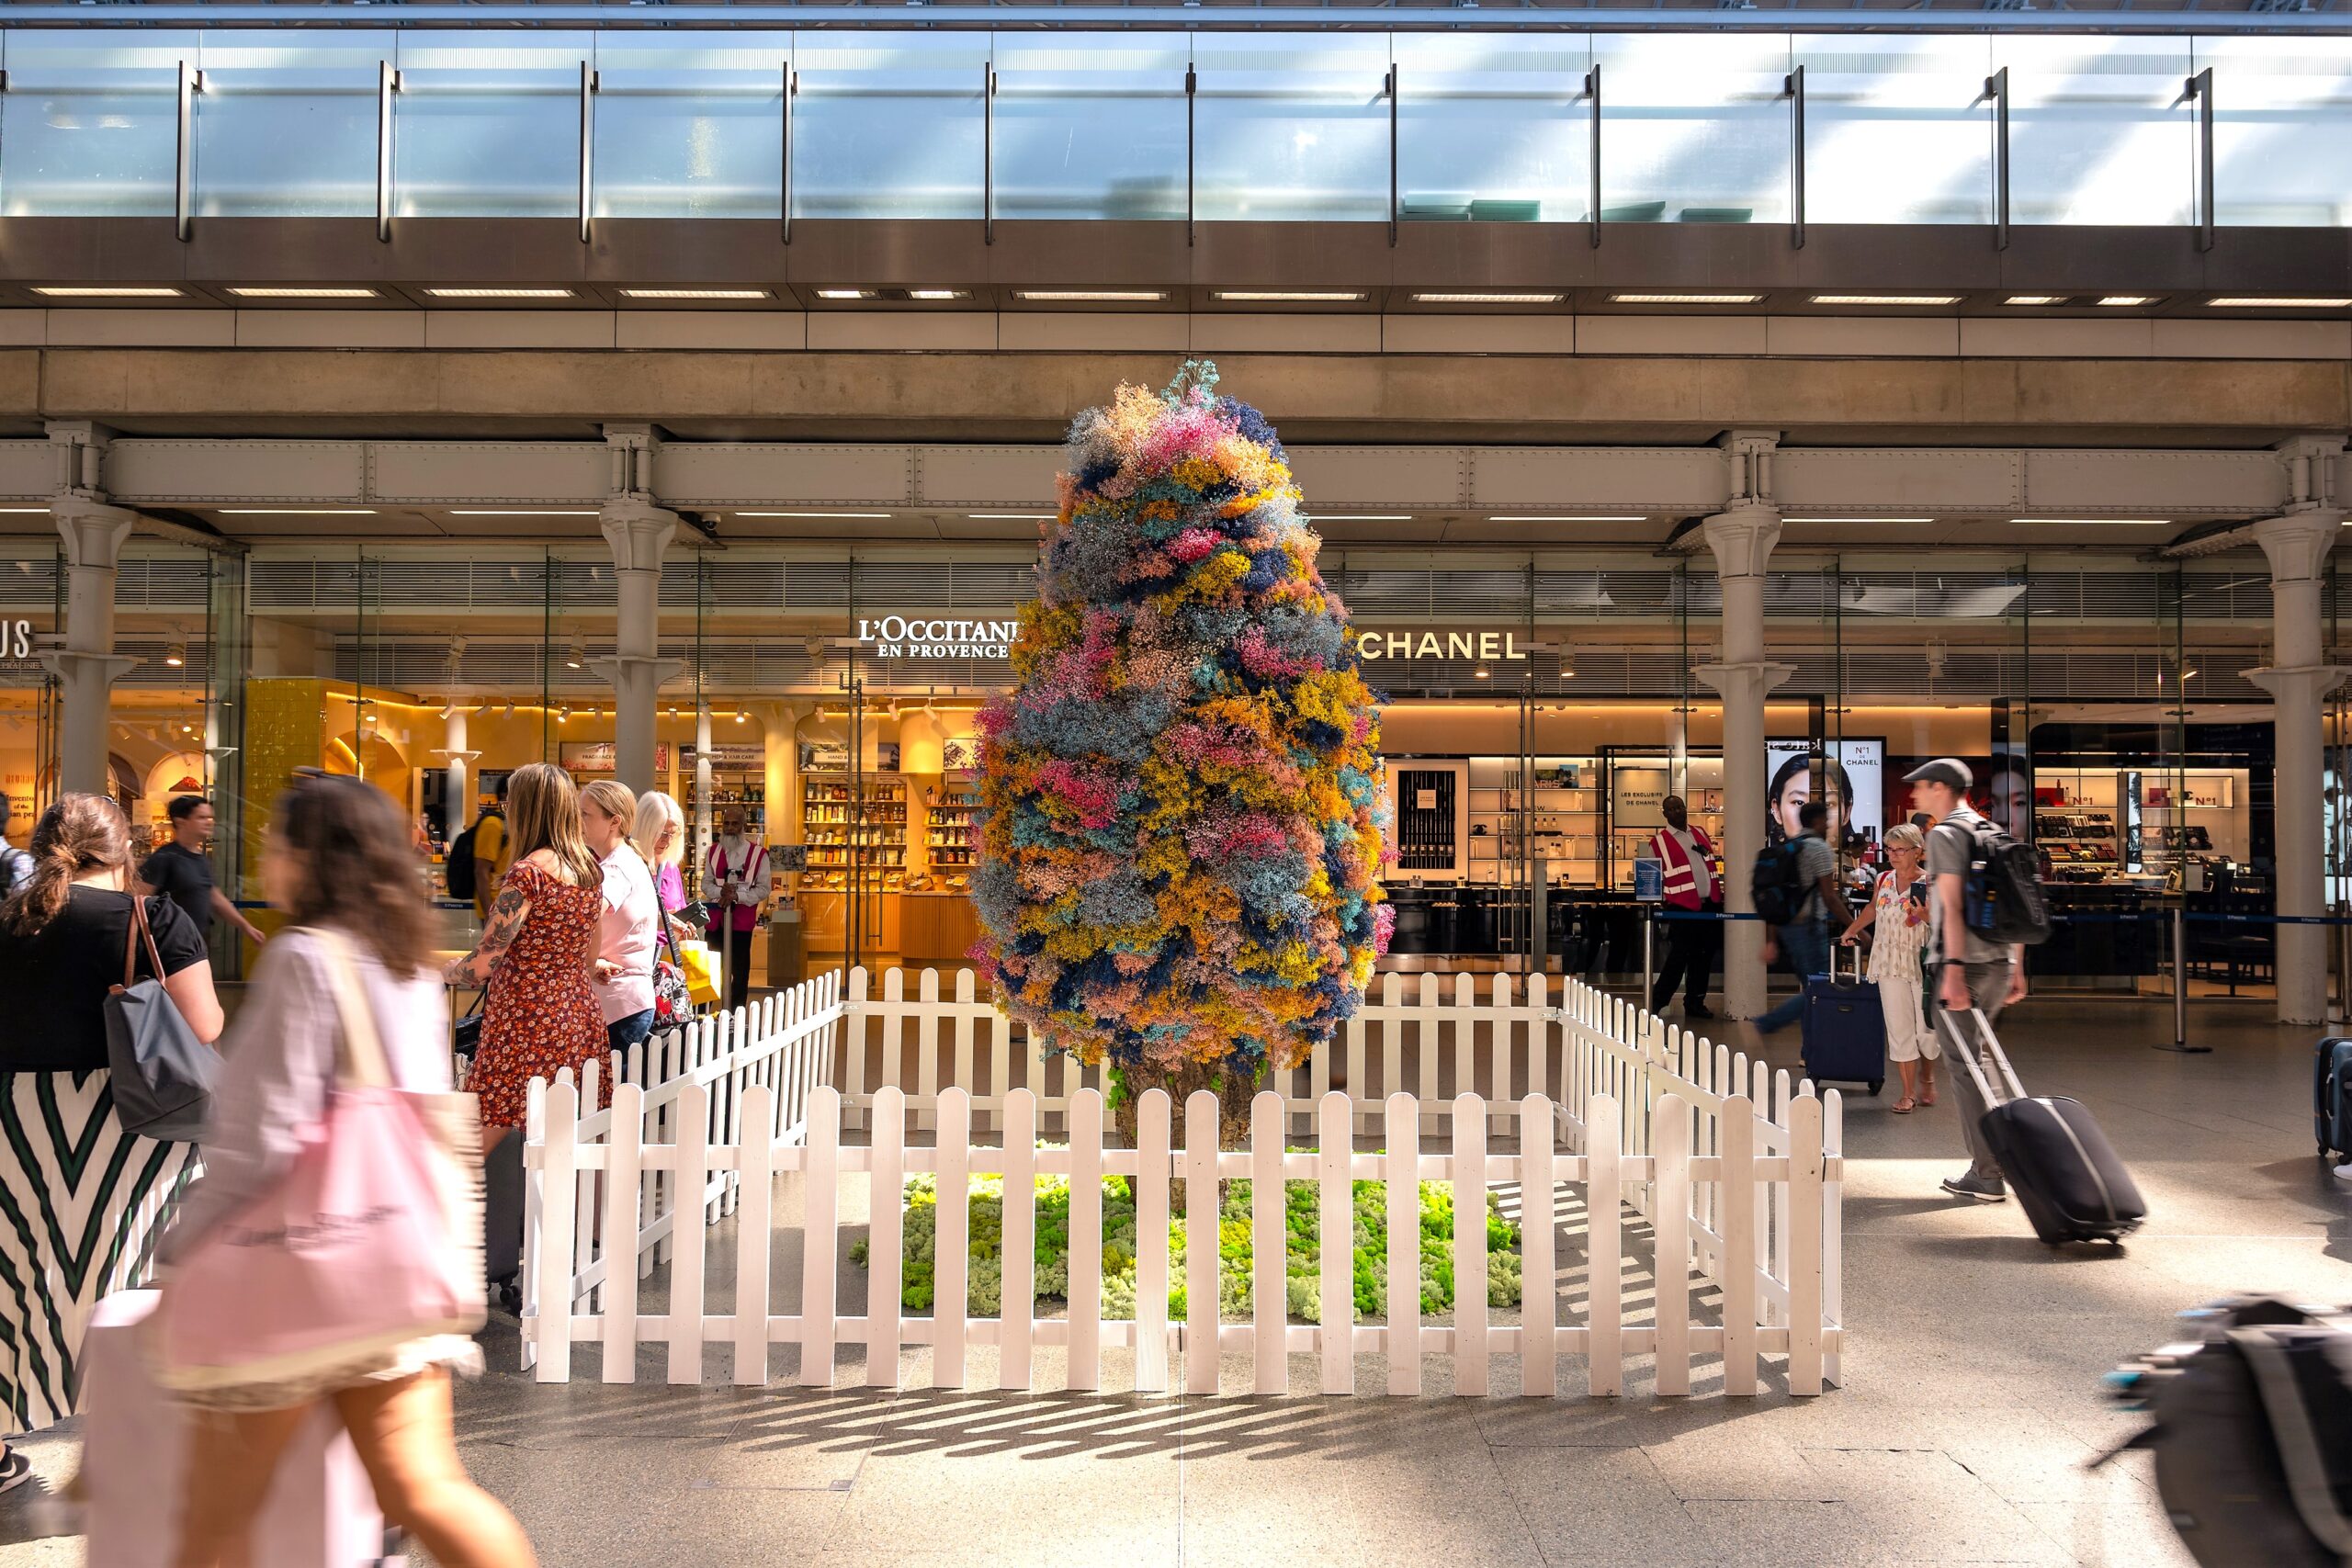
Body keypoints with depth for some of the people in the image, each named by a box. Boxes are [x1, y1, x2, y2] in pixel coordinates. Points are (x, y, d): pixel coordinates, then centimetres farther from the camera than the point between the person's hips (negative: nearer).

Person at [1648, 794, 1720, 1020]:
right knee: (1679, 957, -7)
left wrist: (1719, 893, 14)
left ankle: (1695, 1002, 19)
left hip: (1710, 904, 6)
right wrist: (1664, 898, -11)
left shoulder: (1700, 833, 14)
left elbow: (1716, 863, 21)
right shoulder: (1658, 842, -3)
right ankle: (1657, 1003, 4)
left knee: (1703, 957, 8)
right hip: (1683, 907, -6)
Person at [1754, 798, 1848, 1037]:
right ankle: (1768, 1024, -12)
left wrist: (1770, 940, 16)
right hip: (1809, 926, -8)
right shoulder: (1819, 849, -9)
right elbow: (1829, 897, -14)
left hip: (1785, 926, 8)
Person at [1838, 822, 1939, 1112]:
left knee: (1925, 1028, 4)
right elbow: (1872, 909, 26)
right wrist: (1851, 931, 28)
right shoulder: (1883, 880, 7)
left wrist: (1926, 916, -26)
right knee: (1898, 1028, 0)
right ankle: (1908, 1094, 5)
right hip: (1890, 965, 3)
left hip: (1922, 965, -3)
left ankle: (1927, 1079, 34)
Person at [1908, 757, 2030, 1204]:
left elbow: (1953, 905, -18)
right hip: (2001, 961, 8)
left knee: (1964, 1067, -3)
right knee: (1977, 1058, 20)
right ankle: (1992, 1157, 22)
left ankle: (1987, 1175, -2)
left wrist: (1954, 970, -23)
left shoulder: (1945, 834, -9)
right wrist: (2017, 969, 20)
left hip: (1964, 964, -8)